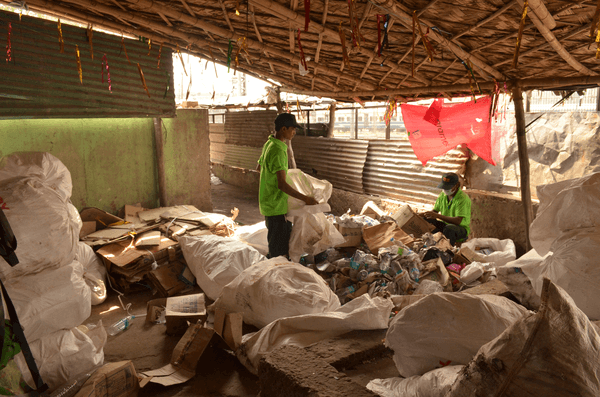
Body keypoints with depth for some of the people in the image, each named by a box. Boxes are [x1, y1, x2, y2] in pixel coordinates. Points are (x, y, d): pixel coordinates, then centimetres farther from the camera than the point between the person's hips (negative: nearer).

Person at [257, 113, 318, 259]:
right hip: (276, 205, -10)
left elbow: (259, 166, 24)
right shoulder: (277, 151, -23)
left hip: (270, 202, 10)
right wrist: (305, 198, -25)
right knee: (278, 249, 0)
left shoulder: (269, 144, 8)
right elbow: (282, 184, -28)